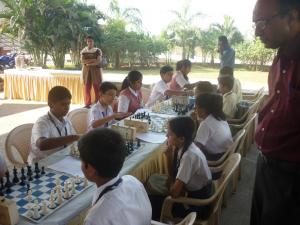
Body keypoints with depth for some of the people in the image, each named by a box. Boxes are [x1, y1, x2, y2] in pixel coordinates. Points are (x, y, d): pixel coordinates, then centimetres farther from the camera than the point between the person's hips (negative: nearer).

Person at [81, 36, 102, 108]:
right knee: (87, 87, 0)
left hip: (96, 70, -2)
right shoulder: (83, 51, 10)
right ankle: (87, 104, 5)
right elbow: (82, 61, -2)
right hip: (86, 70, 3)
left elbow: (98, 61, -10)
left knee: (97, 87, -5)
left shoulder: (98, 50, 2)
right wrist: (93, 60, -13)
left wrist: (88, 63, -9)